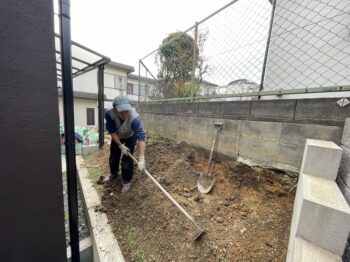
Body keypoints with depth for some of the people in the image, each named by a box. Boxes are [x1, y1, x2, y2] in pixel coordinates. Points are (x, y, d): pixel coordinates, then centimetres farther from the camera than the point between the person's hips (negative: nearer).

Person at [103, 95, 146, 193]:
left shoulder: (134, 117, -43)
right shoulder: (109, 114, -34)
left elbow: (141, 137, -50)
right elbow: (112, 131, -23)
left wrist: (141, 158, -56)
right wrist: (121, 146, -28)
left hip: (130, 136, -3)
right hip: (117, 136, 3)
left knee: (127, 158, -9)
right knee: (113, 156, 17)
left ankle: (127, 181, 17)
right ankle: (113, 173, 47)